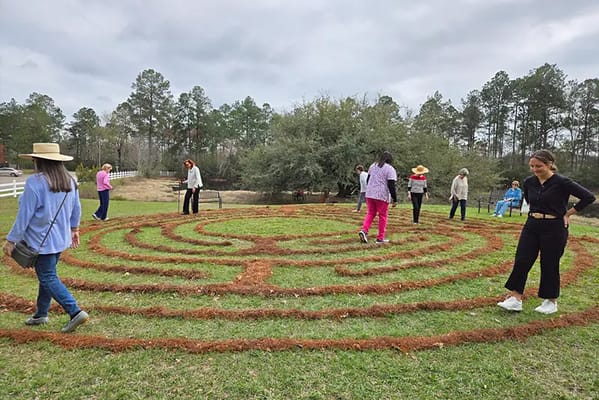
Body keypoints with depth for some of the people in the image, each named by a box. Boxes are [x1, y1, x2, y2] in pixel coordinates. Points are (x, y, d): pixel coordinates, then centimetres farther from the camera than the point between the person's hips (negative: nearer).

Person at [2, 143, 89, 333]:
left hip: (42, 240, -7)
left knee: (48, 278, 0)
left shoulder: (35, 182, -17)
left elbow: (25, 215, -15)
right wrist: (74, 229, 23)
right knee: (47, 275, 19)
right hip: (61, 238, 7)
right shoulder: (69, 180, 3)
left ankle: (75, 312, -8)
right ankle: (41, 314, 30)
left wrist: (11, 240, -5)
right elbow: (76, 208, 10)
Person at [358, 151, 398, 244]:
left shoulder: (373, 166, 12)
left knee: (370, 213, 14)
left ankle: (364, 230, -8)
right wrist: (395, 200, -7)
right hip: (382, 196, -5)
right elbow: (391, 186, -11)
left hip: (369, 194, 5)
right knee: (382, 216, 6)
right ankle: (380, 238, 9)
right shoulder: (390, 169, -6)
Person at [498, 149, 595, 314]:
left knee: (550, 265, 5)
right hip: (531, 226, 5)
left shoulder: (561, 182, -13)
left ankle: (551, 301, 23)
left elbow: (589, 197, -11)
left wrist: (567, 213, -8)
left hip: (554, 228, -5)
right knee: (521, 261, -1)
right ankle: (515, 298, 5)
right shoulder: (529, 182, 3)